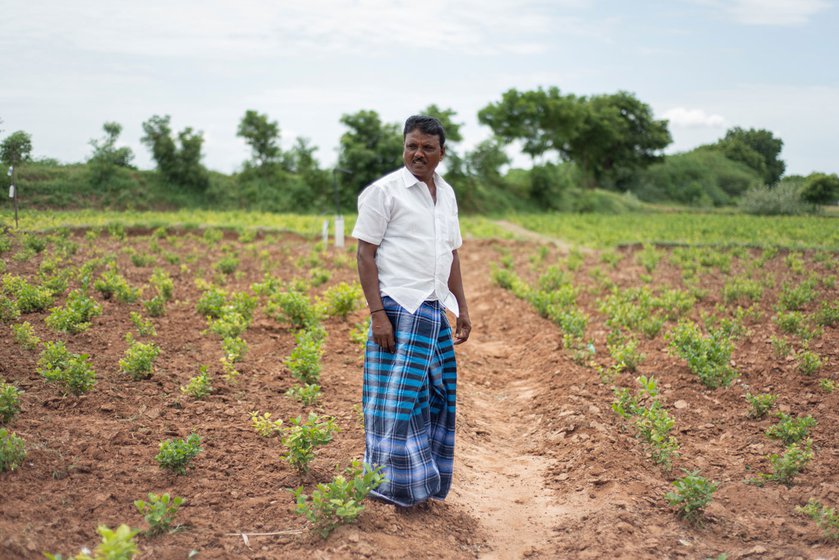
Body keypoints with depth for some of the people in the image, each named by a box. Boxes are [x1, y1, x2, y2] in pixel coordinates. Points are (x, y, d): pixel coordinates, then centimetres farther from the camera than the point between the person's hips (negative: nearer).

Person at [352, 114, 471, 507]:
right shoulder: (383, 192, -6)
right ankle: (394, 485, 5)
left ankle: (426, 481, 23)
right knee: (398, 396, -5)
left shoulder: (446, 194, 15)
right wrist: (377, 313, -17)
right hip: (399, 310, -7)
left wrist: (462, 309, 16)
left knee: (436, 394, 11)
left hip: (435, 312, 7)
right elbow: (365, 254, -9)